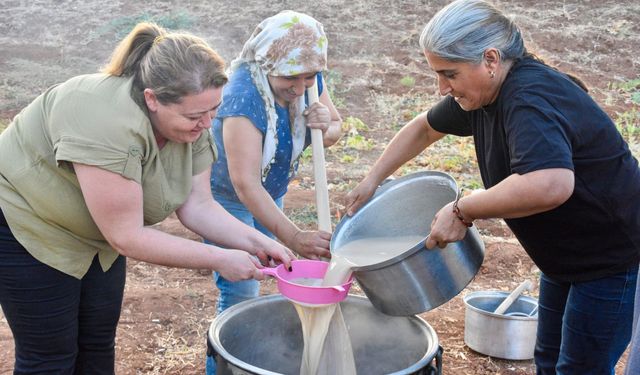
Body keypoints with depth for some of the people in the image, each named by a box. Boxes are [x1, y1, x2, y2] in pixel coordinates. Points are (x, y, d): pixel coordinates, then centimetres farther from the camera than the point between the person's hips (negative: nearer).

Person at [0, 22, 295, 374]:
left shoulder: (190, 124, -13)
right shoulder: (110, 124, -37)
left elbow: (197, 205, -9)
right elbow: (126, 236, -32)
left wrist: (257, 243, -22)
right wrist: (219, 260, -28)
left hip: (95, 233, 7)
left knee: (99, 345, 12)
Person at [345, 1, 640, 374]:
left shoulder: (530, 99, -32)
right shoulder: (484, 91, -4)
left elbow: (550, 185, -50)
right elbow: (425, 128, 14)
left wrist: (462, 211, -37)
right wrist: (371, 181, 10)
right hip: (567, 256, 9)